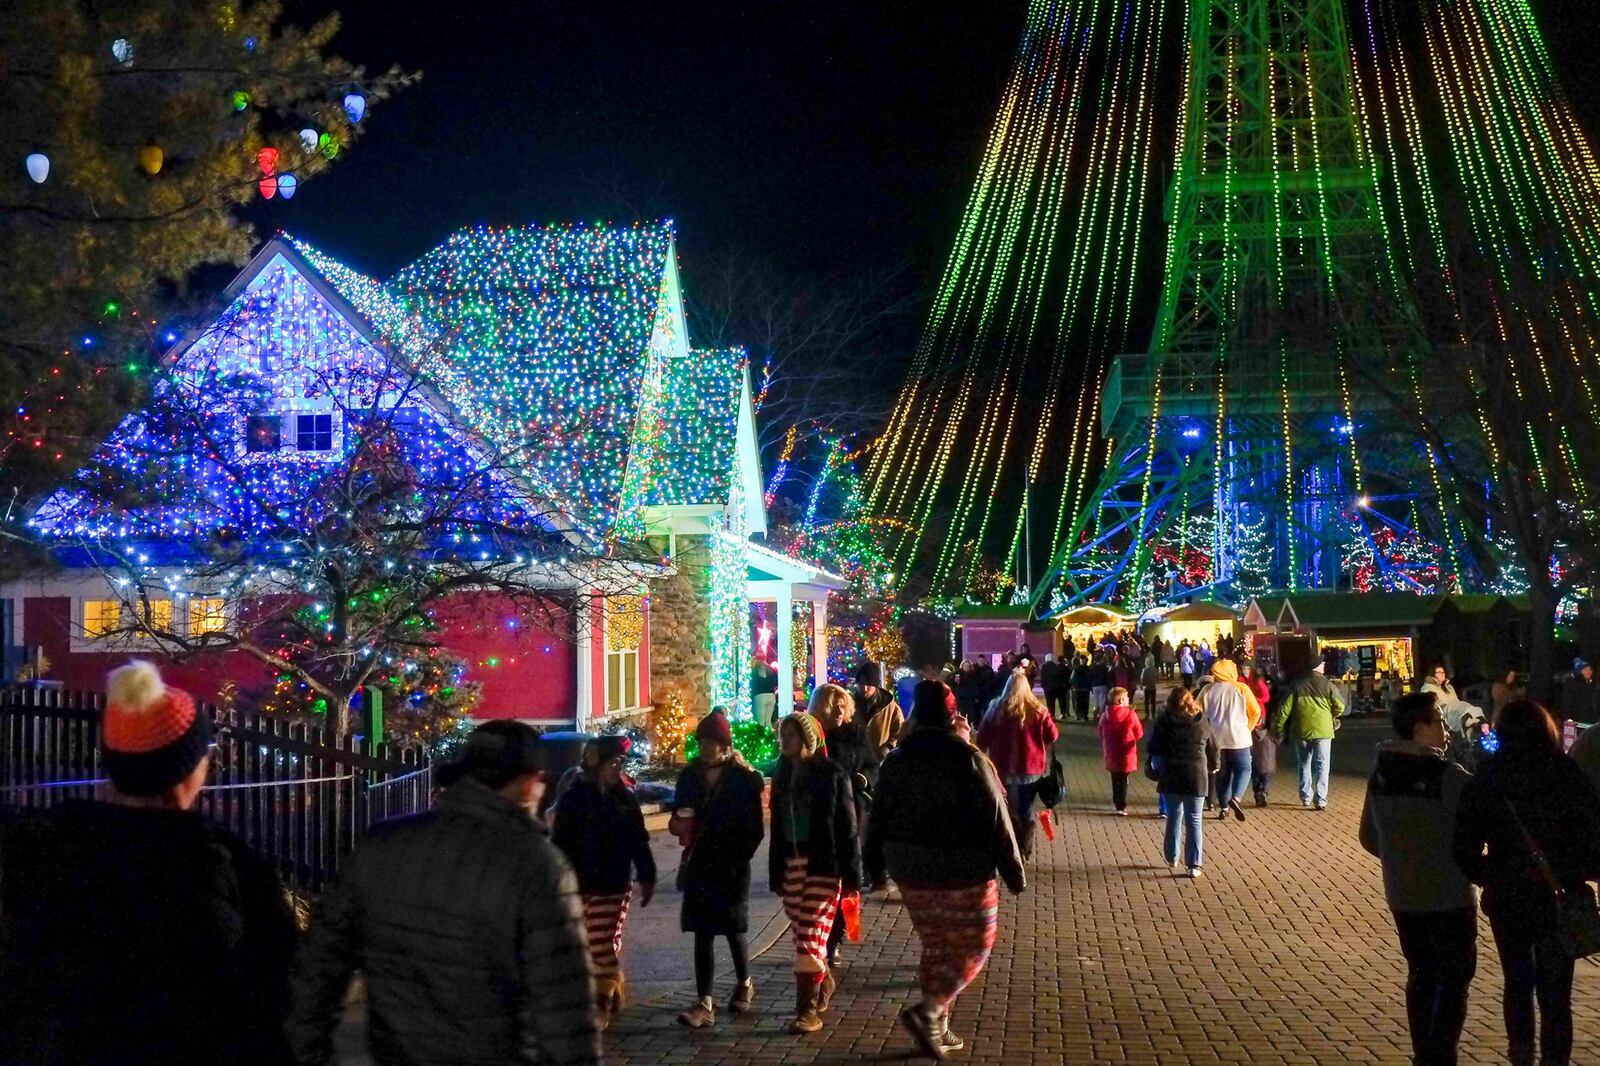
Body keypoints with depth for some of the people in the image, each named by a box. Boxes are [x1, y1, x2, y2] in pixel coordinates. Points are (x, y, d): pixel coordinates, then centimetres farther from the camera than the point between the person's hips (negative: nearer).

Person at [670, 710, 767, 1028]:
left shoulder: (743, 778, -7)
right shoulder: (690, 776, 4)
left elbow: (755, 828, -6)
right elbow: (678, 818, 11)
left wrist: (740, 858, -12)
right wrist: (680, 825, -9)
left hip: (731, 867, -3)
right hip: (699, 865, 3)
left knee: (733, 930, 8)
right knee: (702, 934, 1)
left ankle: (745, 983, 33)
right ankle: (704, 1003, 1)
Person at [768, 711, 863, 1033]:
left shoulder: (832, 774, -5)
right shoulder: (783, 776, 11)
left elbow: (847, 827, -6)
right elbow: (777, 828, 15)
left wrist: (851, 875, -9)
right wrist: (776, 873, 13)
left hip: (823, 866, -5)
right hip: (791, 865, 5)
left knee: (811, 936, -9)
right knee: (802, 933, 11)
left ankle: (808, 1010, -6)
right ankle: (824, 985, 34)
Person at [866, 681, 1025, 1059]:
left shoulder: (896, 760, 0)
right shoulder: (969, 760, -15)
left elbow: (879, 818, 7)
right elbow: (995, 821, -12)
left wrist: (874, 863, 19)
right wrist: (1014, 872, -5)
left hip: (912, 872, 5)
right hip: (964, 872, -5)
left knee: (935, 948, 17)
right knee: (973, 947, 6)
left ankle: (937, 1028, 18)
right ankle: (927, 1011, -10)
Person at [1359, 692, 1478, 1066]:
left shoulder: (1379, 774, 3)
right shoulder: (1448, 776, -19)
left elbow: (1369, 838, 11)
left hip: (1401, 895, 6)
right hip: (1448, 896, -6)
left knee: (1420, 975, 18)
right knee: (1453, 981, 4)